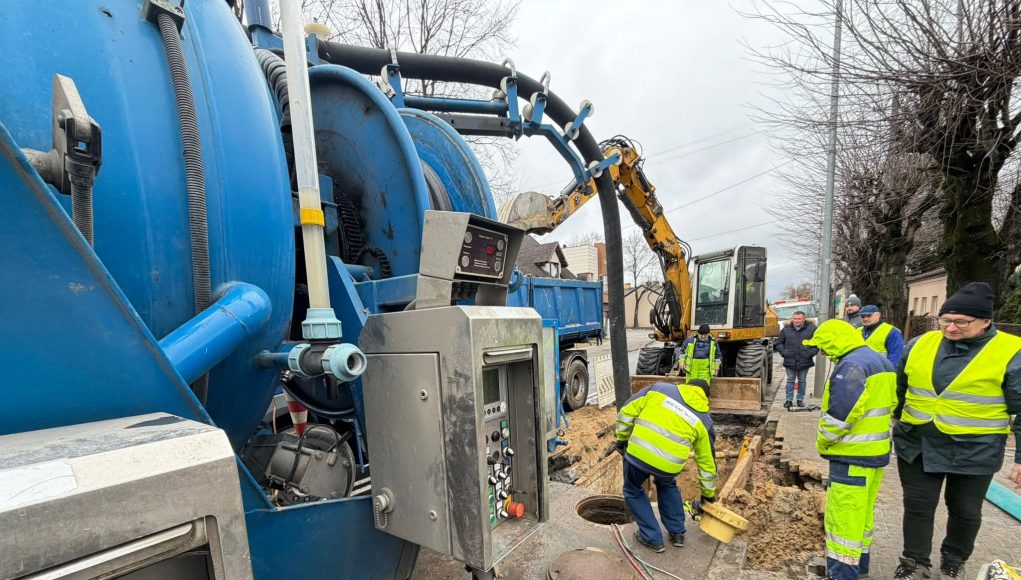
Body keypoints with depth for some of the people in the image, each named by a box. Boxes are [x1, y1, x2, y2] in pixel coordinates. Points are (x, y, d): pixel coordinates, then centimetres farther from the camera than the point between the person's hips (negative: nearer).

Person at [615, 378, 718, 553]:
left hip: (639, 453, -2)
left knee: (633, 491, 27)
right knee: (668, 486, 37)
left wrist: (621, 439, 21)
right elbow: (707, 461, 25)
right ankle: (677, 533, 42)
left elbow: (627, 412, 10)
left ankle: (652, 538, 28)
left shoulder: (659, 388, 15)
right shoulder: (704, 421, 17)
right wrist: (708, 494, 38)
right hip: (669, 465, 2)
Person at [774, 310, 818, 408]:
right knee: (790, 380, 6)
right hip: (790, 360, 1)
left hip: (804, 361, 0)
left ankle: (800, 399, 22)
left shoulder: (812, 329, 0)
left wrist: (811, 352, -8)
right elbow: (778, 342, 10)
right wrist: (783, 352, -3)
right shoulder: (786, 329, 3)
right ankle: (789, 400, 12)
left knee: (802, 380, 10)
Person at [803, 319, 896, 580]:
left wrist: (822, 442, -10)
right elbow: (889, 404, 18)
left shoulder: (851, 365, -21)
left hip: (853, 454, -10)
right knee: (863, 512, 21)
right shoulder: (881, 361, 12)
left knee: (843, 515, -2)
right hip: (876, 450, 10)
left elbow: (840, 412, -24)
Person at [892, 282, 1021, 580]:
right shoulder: (920, 344, -1)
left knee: (965, 511, 17)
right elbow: (899, 389, 11)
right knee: (917, 506, 10)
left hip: (973, 451, -2)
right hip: (916, 445, 2)